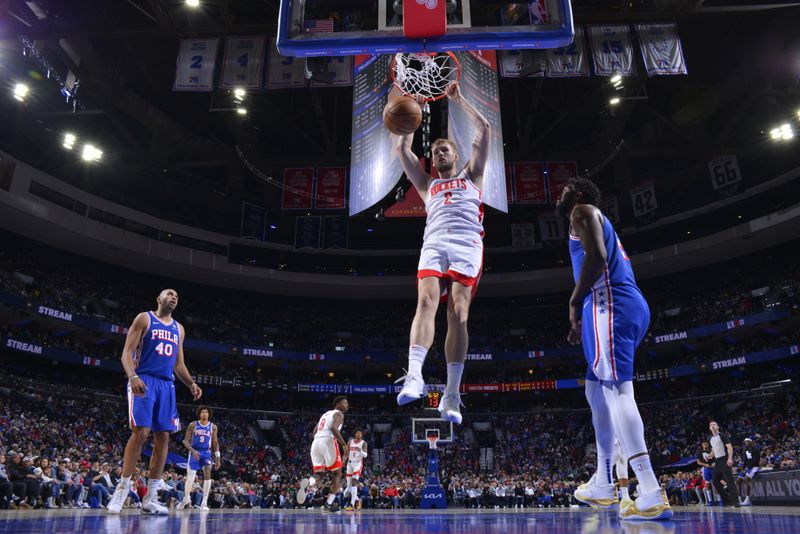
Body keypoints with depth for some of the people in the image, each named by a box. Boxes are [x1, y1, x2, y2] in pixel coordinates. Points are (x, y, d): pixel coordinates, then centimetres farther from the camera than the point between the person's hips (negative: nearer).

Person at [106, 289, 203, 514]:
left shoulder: (179, 329, 19)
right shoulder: (144, 318, 3)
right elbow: (127, 352, -5)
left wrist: (191, 384, 6)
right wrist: (133, 377, -22)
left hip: (167, 384, 6)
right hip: (144, 380, -5)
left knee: (163, 437, 0)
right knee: (140, 433, -16)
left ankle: (150, 498, 5)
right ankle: (122, 489, -3)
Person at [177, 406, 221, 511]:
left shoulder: (213, 427, 1)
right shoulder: (193, 425, -5)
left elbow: (215, 443, 7)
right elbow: (186, 441, -6)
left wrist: (217, 457, 0)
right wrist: (193, 450, -22)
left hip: (206, 452, 1)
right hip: (194, 452, -1)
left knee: (207, 474, -18)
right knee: (190, 478, 0)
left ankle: (204, 502, -13)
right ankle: (186, 498, 29)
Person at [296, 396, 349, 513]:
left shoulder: (325, 414, 29)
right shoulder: (339, 414, 5)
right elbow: (333, 428, -16)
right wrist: (344, 444, -13)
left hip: (315, 442, 7)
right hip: (328, 441, -7)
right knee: (337, 473, 7)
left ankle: (307, 483, -25)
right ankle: (329, 504, 2)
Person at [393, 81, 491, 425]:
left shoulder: (471, 175, 27)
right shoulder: (428, 185, 33)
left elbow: (484, 130, 20)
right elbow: (403, 149, 28)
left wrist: (458, 99, 26)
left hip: (466, 245, -2)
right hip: (434, 245, 2)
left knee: (458, 313, -14)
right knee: (426, 302, -23)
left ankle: (452, 394, -13)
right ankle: (414, 376, -36)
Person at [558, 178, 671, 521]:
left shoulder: (583, 211, 3)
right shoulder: (597, 223, 33)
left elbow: (596, 256, -16)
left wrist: (574, 303, -8)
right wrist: (582, 323, 25)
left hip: (610, 304, -10)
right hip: (628, 306, 10)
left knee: (618, 388, -16)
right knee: (597, 391, 14)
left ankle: (652, 495, -21)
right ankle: (602, 485, 18)